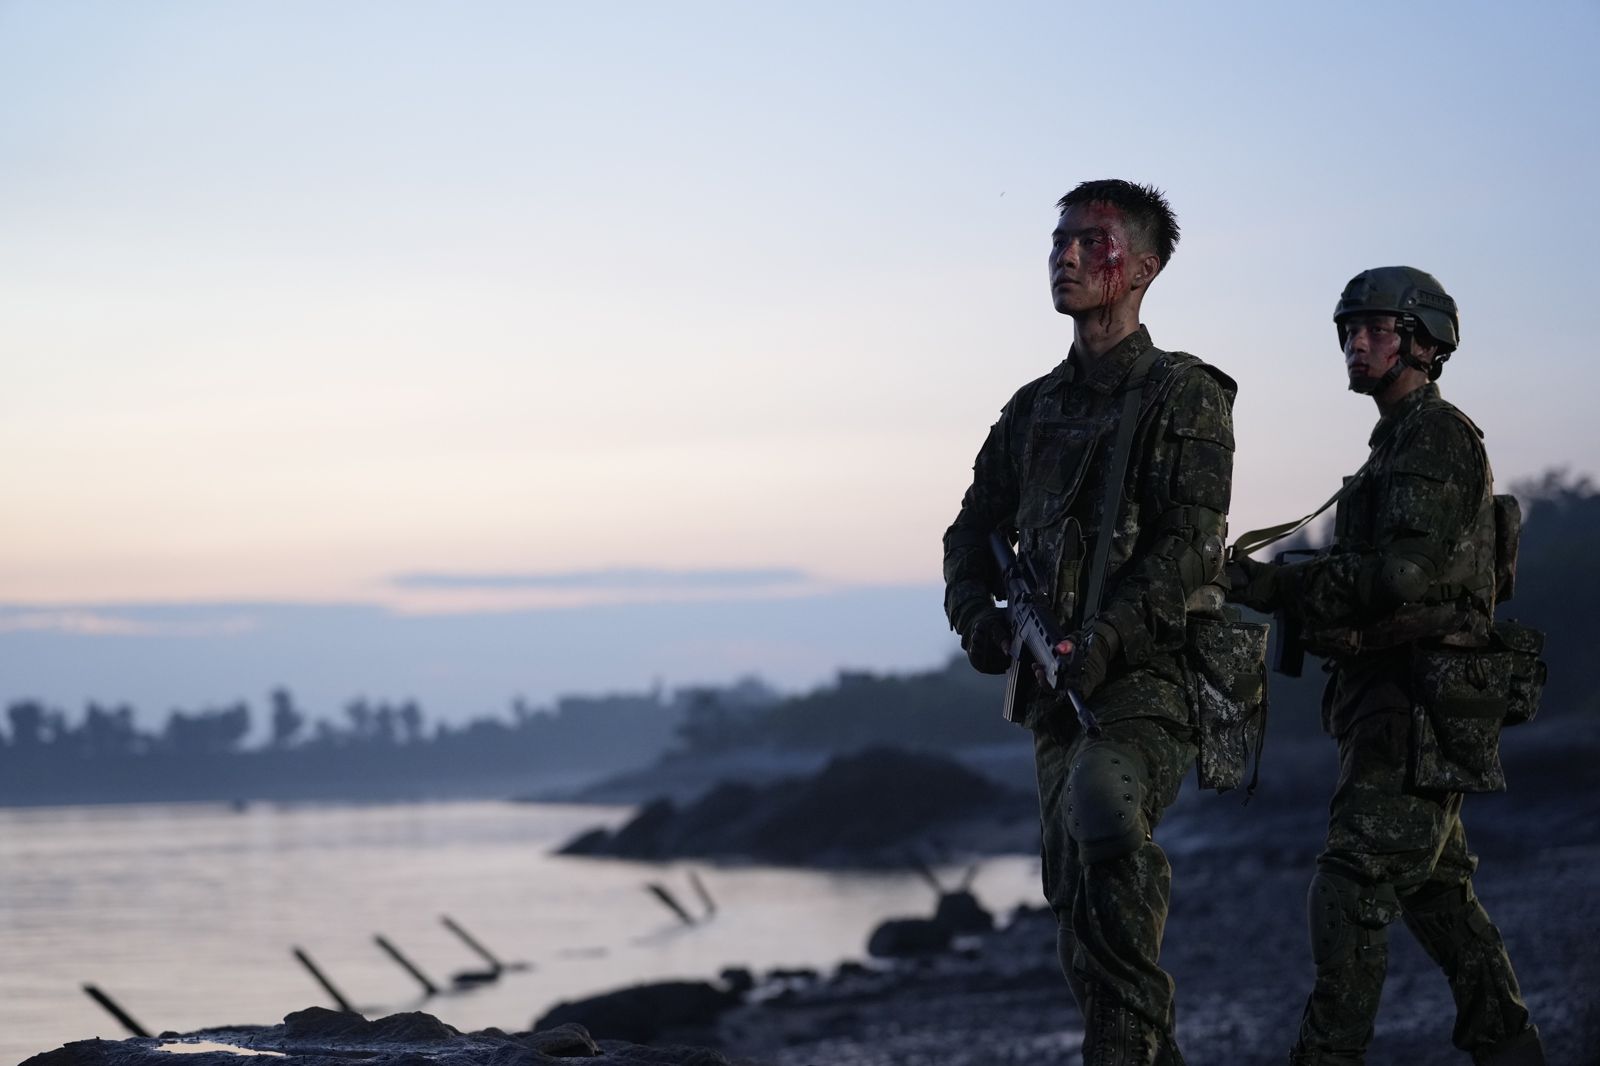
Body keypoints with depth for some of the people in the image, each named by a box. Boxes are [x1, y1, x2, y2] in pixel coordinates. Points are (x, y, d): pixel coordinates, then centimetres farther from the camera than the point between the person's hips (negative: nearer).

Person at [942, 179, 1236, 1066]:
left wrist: (1102, 641, -24)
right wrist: (977, 617, -3)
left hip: (1147, 678, -8)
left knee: (1104, 824, -32)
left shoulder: (1183, 396, -4)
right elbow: (976, 531, 18)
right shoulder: (1034, 408, 18)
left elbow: (1187, 547, -14)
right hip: (1060, 690, 8)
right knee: (1078, 902, 9)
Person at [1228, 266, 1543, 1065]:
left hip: (1415, 703, -11)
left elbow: (1408, 570, -22)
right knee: (1436, 891, 13)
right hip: (1395, 703, 11)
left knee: (1352, 891, -13)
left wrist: (1273, 585, -23)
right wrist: (1287, 591, 12)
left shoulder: (1435, 435, -11)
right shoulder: (1400, 441, 21)